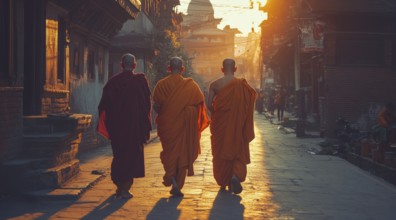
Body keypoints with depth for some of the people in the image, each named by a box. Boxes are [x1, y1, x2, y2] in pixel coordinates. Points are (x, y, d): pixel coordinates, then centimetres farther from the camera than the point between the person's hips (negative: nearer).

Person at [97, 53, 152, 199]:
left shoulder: (112, 82, 0)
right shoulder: (141, 81, -6)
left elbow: (104, 105, 1)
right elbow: (147, 103, -4)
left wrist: (106, 124, 9)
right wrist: (146, 125, 4)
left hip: (117, 125, 2)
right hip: (135, 125, -2)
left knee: (119, 155, 16)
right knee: (133, 155, 5)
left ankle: (119, 186, 21)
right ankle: (125, 188, -1)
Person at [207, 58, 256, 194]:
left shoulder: (215, 84, -4)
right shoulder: (241, 84, -5)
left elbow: (209, 104, -8)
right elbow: (247, 104, -10)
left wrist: (217, 112, 11)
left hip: (220, 123, 1)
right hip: (236, 124, -1)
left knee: (220, 152, 13)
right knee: (238, 151, 8)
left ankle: (223, 183, 20)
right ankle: (235, 175, -17)